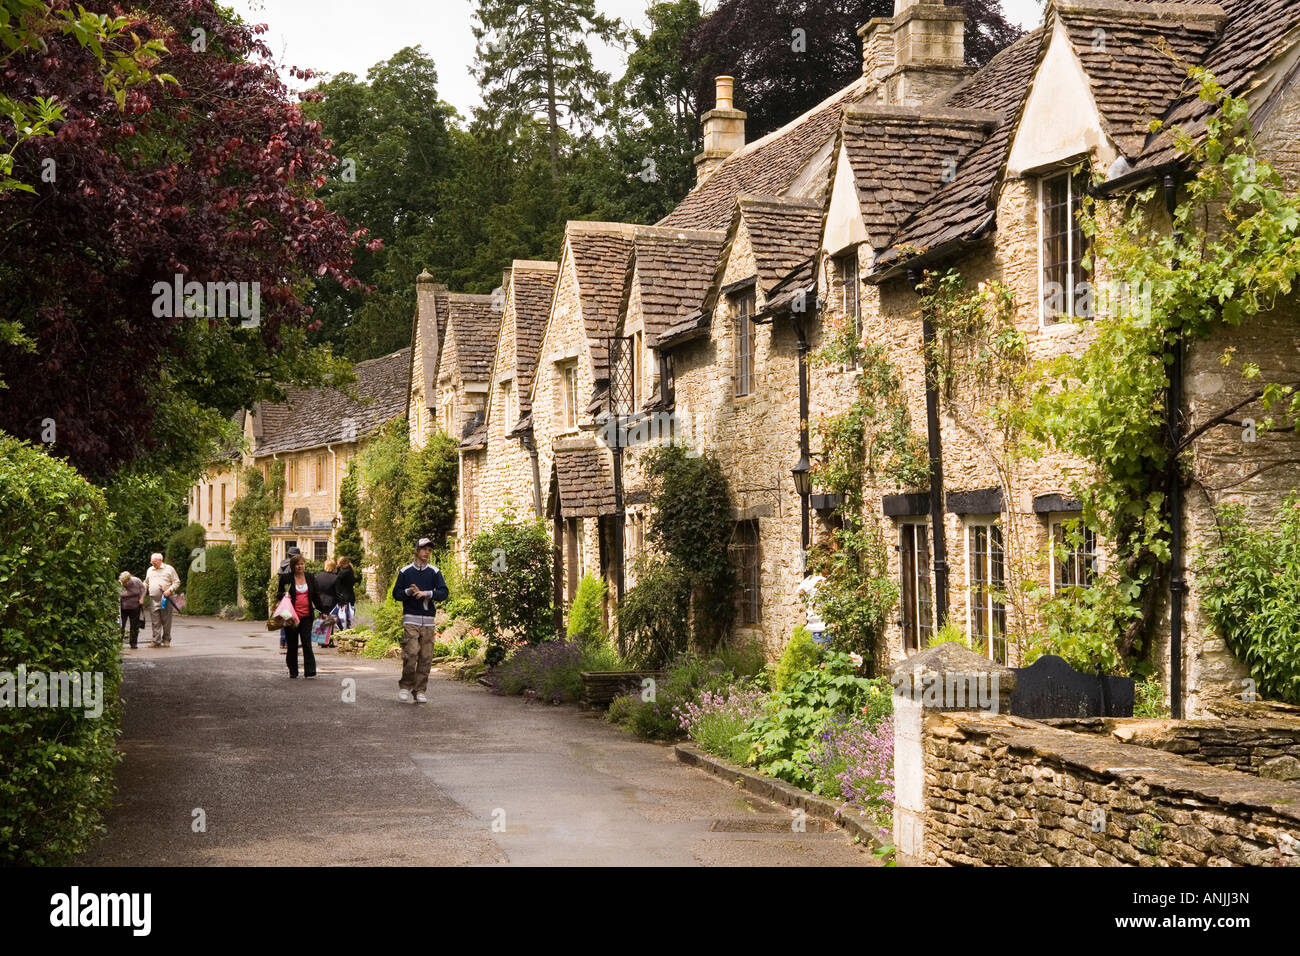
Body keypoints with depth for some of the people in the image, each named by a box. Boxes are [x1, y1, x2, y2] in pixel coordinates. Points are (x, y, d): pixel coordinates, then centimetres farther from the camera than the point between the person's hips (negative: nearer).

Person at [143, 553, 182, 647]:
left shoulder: (169, 569, 4)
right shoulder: (150, 570, 18)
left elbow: (177, 582, 3)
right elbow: (146, 583, 27)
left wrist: (170, 590, -13)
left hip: (165, 599, -3)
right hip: (153, 600, 3)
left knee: (166, 621, 1)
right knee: (155, 622, -3)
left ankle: (166, 640, 11)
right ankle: (156, 641, -1)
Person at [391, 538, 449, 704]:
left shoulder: (434, 572, 9)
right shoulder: (405, 572, 7)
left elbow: (444, 592, -2)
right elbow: (396, 594, 7)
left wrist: (427, 593, -16)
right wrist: (408, 591, -12)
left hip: (428, 621, 2)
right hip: (410, 618, -2)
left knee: (426, 657, -2)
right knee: (411, 653, -14)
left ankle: (420, 691, 5)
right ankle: (405, 686, 2)